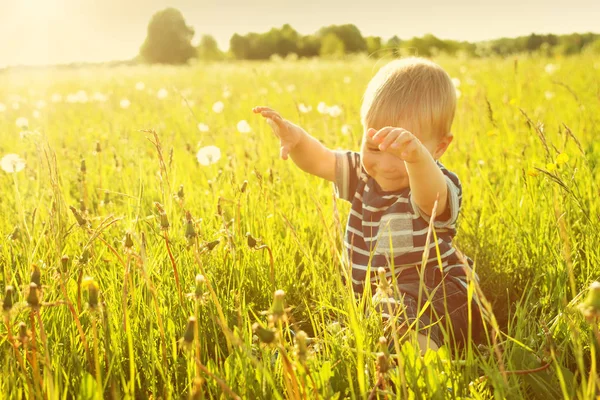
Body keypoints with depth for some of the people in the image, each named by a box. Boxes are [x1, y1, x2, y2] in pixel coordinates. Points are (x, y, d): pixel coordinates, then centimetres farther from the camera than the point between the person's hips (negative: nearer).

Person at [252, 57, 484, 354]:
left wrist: (417, 157, -65)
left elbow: (429, 196, -41)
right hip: (372, 294, 8)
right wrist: (295, 137, -16)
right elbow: (318, 160, 9)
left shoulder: (439, 188, -18)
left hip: (437, 295, -8)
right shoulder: (363, 172, 6)